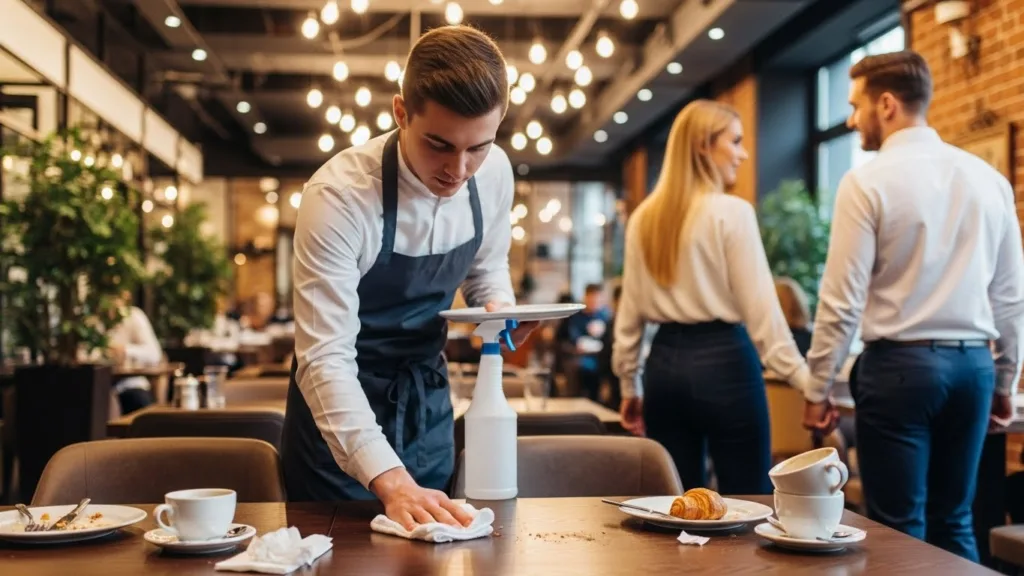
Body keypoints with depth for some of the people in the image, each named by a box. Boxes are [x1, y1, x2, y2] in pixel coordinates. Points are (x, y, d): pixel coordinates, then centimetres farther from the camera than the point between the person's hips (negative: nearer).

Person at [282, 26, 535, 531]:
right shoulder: (340, 195, -28)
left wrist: (500, 310, -13)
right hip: (340, 408, -5)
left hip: (428, 399, 5)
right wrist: (389, 481, -42)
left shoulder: (494, 172, -11)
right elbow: (325, 359, -31)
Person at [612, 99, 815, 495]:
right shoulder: (732, 212, -8)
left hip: (664, 363, 6)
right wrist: (804, 380, -10)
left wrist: (629, 385, 17)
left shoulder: (643, 218, 7)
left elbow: (630, 312, 10)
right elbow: (760, 306, -12)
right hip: (724, 361, -5)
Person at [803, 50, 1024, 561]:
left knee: (900, 531, 2)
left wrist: (817, 389, -2)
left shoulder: (868, 181, -9)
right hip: (972, 363, 6)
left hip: (900, 365, -5)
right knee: (953, 523, 15)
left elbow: (842, 300, -11)